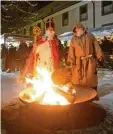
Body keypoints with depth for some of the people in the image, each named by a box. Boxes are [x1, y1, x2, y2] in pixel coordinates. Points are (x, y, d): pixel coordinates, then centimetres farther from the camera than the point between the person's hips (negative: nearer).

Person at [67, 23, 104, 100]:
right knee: (77, 79, 1)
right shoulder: (74, 39, 7)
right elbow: (71, 51, 2)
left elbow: (96, 47, 4)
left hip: (90, 61, 0)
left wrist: (99, 57, -3)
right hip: (79, 62, 0)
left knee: (92, 78, 8)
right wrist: (71, 61, -5)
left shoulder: (90, 37, 6)